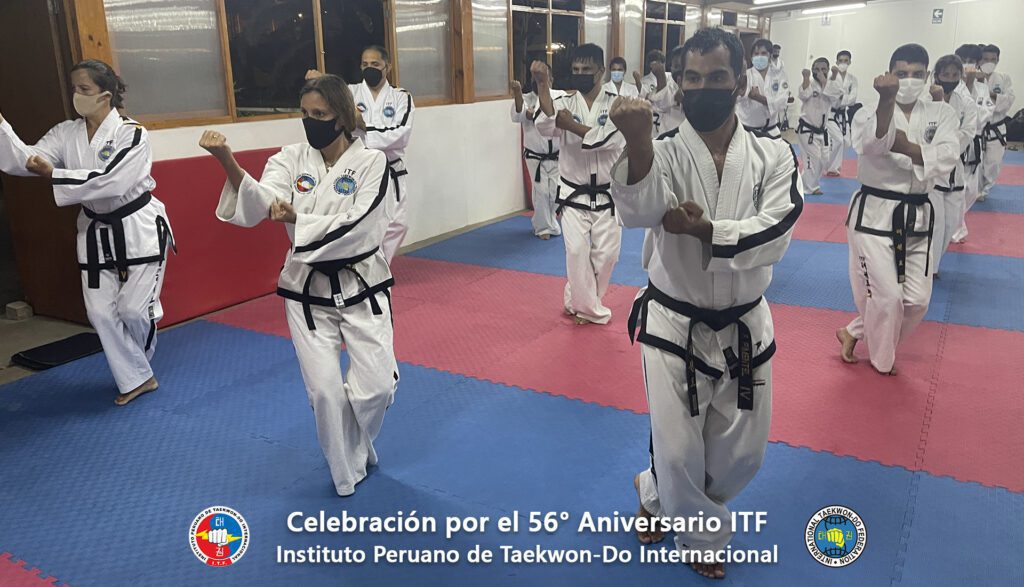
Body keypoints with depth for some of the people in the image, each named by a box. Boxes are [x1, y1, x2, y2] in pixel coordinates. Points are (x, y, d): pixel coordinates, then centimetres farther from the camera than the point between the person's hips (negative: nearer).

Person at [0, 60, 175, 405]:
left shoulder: (131, 134, -15)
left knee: (134, 308, -1)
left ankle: (134, 365, 31)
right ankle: (138, 378, 17)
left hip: (138, 229, -6)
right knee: (101, 311, 4)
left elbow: (110, 182, -25)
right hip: (96, 232, 6)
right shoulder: (66, 134, 3)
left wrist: (54, 175, -26)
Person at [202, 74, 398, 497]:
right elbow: (256, 205, -19)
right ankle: (348, 472, 26)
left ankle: (357, 446, 33)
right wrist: (227, 160, -35)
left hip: (362, 288, -1)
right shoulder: (292, 159, -1)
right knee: (325, 390, 1)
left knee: (375, 386, -2)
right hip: (308, 291, 2)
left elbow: (358, 228, -20)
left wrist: (297, 220, -25)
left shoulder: (371, 161, -9)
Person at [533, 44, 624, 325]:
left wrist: (571, 125, -19)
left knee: (606, 253, 5)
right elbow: (546, 126, -23)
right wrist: (543, 86, -34)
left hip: (607, 194, 1)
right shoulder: (564, 103, -1)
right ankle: (590, 309, 11)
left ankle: (576, 301, 27)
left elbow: (609, 139, -20)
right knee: (577, 250, -7)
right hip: (574, 195, 0)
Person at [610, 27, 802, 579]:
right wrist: (637, 141, -49)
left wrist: (703, 230, -27)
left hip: (744, 327, 3)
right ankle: (703, 537, 40)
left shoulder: (774, 156, -4)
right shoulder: (661, 154, -10)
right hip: (674, 325, -2)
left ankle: (659, 498, 46)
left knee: (741, 452, 17)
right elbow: (638, 209, -33)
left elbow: (773, 236, -17)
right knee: (678, 452, 6)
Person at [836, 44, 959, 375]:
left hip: (917, 216, 5)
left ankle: (855, 333, 30)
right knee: (886, 295, -2)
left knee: (917, 300, 8)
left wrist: (906, 147, -26)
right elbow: (872, 143, -30)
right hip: (874, 212, -4)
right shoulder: (869, 113, -6)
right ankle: (883, 359, 26)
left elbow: (946, 161, -12)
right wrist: (887, 101, -44)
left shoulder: (941, 115, 4)